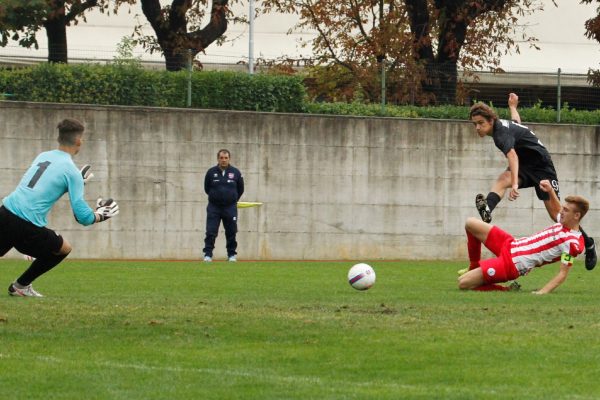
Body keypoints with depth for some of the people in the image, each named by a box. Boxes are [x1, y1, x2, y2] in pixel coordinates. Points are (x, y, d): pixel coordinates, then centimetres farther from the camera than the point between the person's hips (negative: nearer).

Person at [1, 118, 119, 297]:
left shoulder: (43, 156, 15)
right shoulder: (72, 171, -4)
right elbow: (82, 216, -6)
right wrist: (99, 216, 16)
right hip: (28, 226, -5)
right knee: (64, 249, 20)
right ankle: (20, 285, 21)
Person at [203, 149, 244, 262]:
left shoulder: (235, 172, 0)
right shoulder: (211, 172, -1)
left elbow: (240, 189, 13)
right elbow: (207, 188, 12)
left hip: (230, 207, 1)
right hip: (214, 207, -1)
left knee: (231, 233, 5)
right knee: (211, 232, -7)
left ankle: (232, 254, 15)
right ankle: (208, 254, -5)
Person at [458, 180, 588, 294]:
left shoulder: (571, 242, -23)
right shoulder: (564, 223, 2)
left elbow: (563, 274, -23)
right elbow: (558, 211, 28)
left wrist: (541, 293, -34)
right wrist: (551, 191, 14)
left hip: (511, 264, -9)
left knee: (463, 283, -17)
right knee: (470, 223, 18)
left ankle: (506, 290, 1)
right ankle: (474, 267, 34)